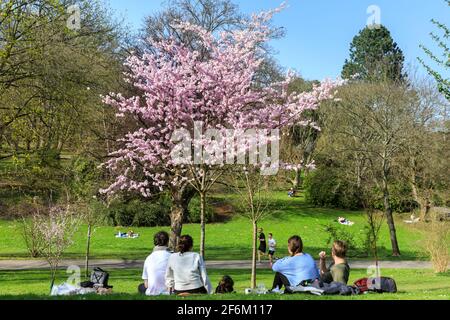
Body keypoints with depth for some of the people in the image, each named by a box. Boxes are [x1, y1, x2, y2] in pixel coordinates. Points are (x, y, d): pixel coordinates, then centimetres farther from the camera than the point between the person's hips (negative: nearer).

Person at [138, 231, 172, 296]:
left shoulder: (149, 258, 0)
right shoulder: (171, 256, -8)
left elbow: (146, 284, 2)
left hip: (152, 292, 2)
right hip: (168, 292, -2)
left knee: (140, 287, 32)